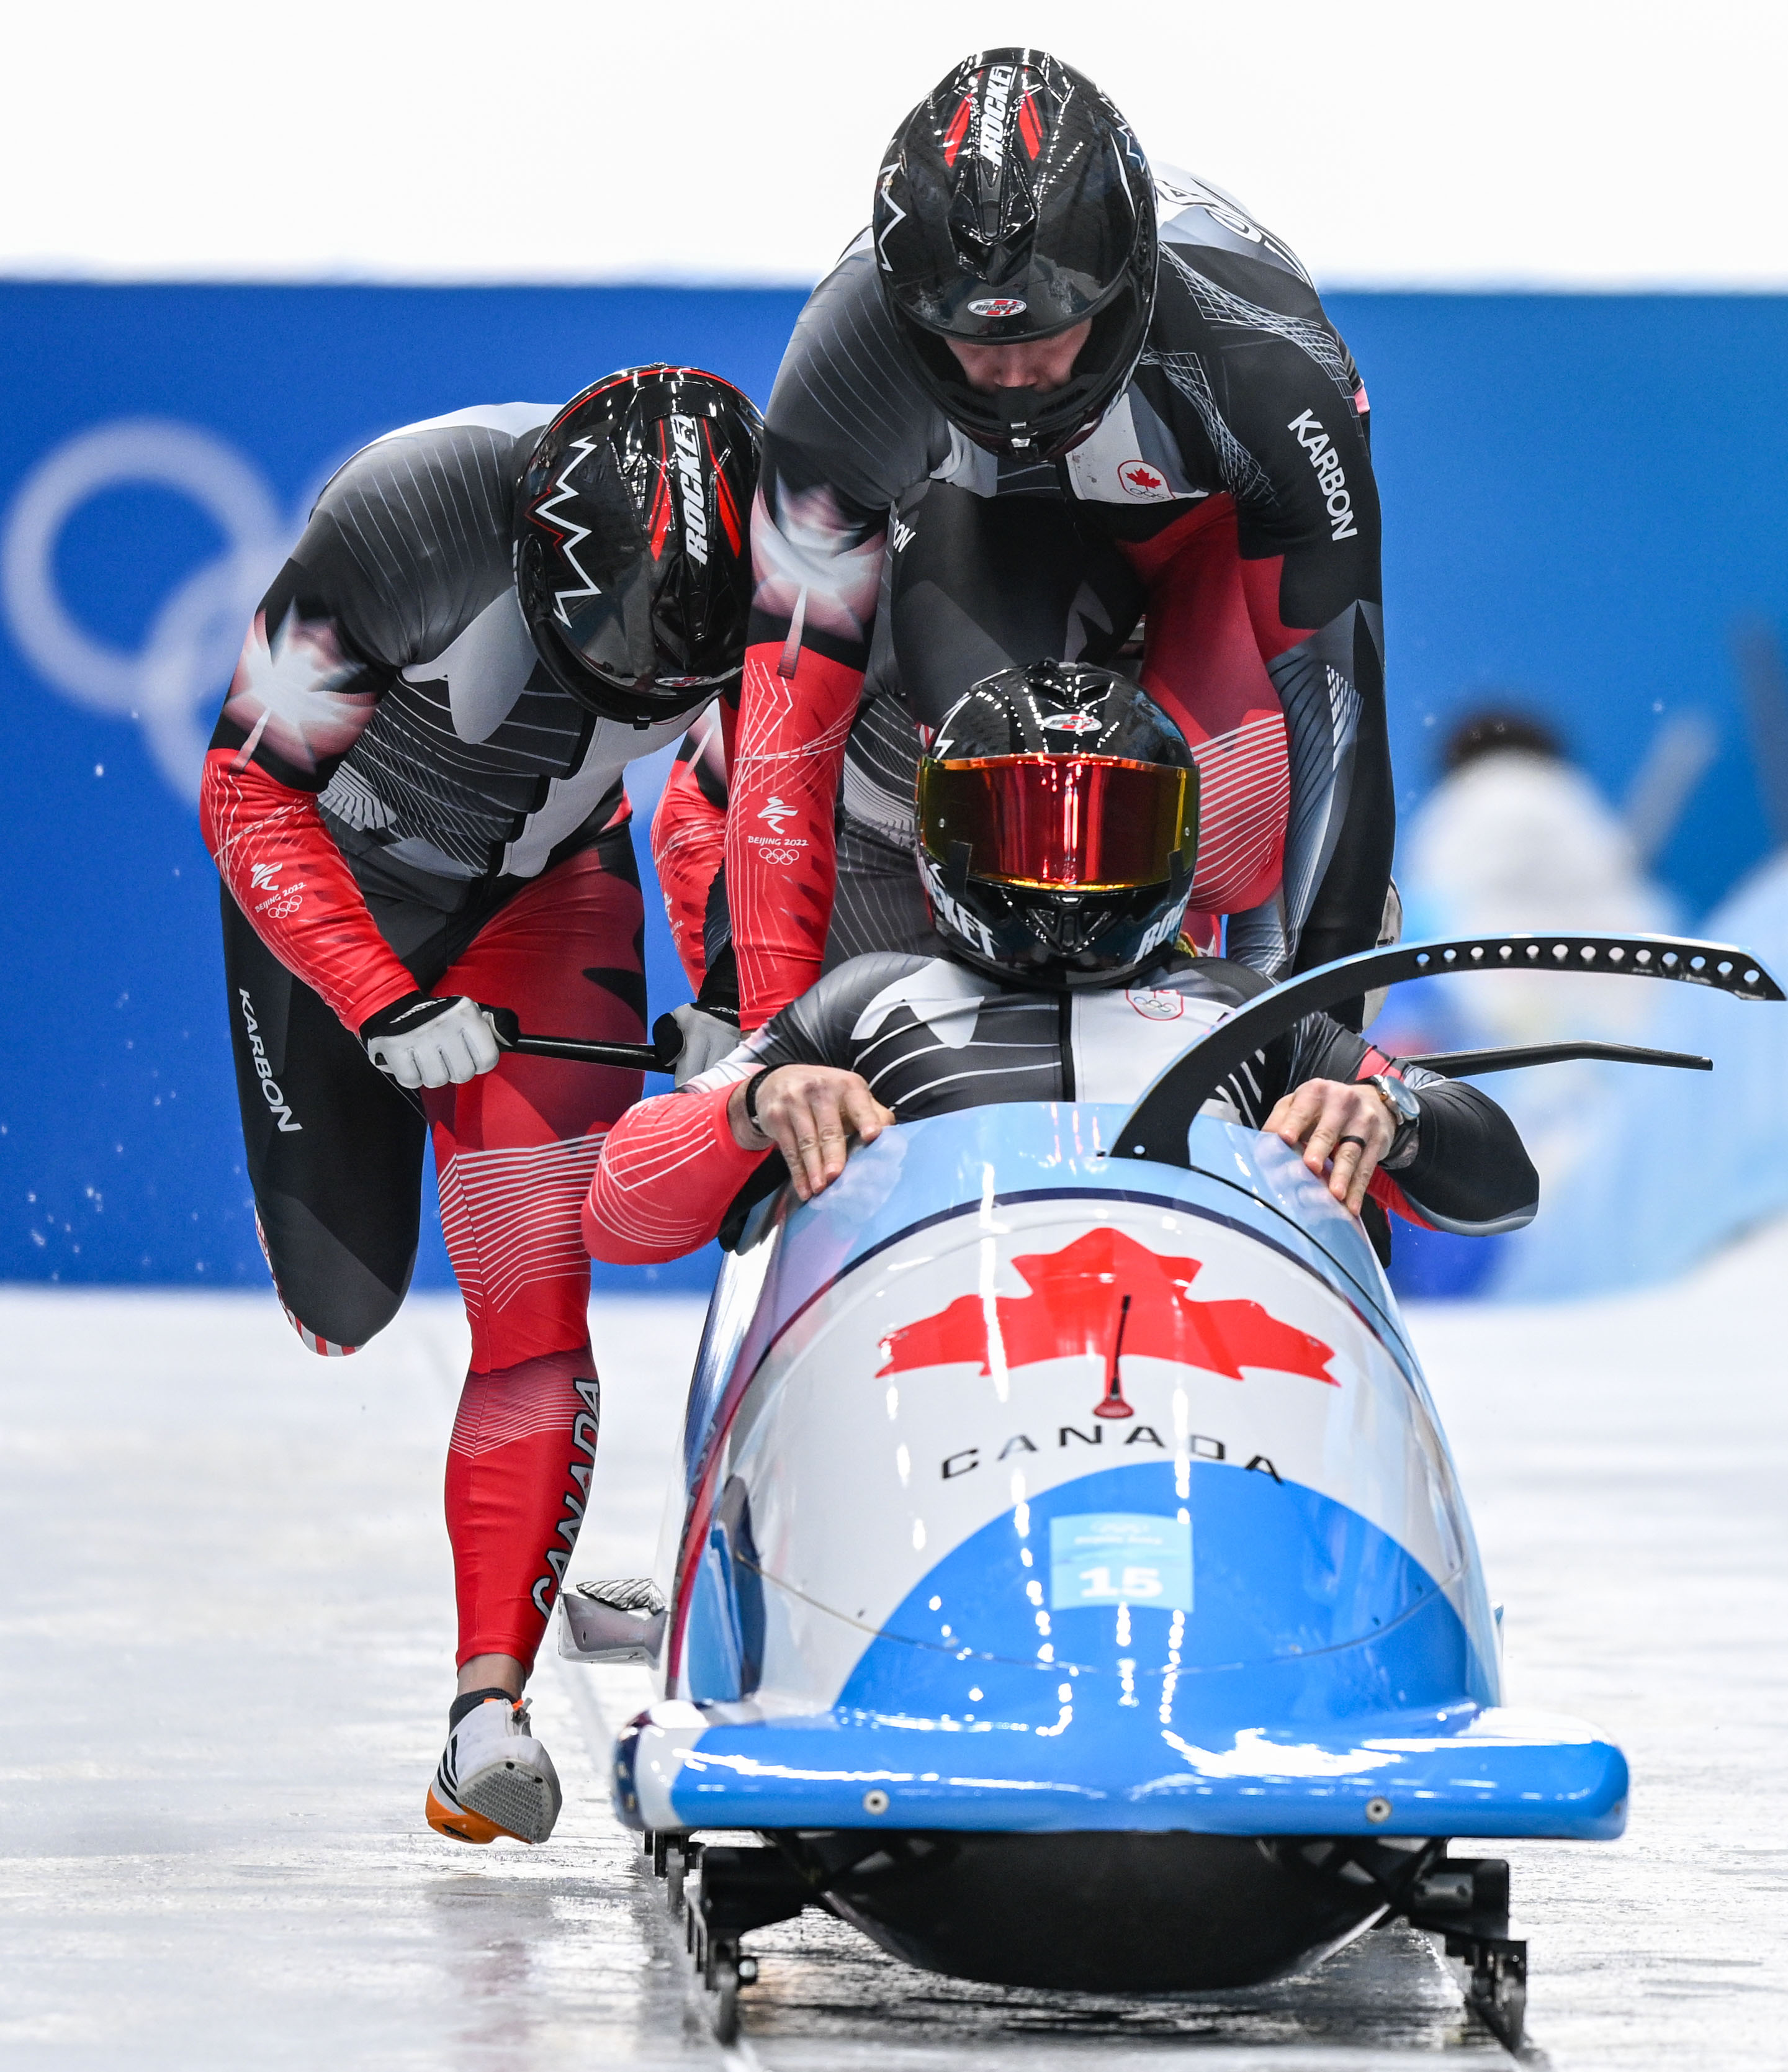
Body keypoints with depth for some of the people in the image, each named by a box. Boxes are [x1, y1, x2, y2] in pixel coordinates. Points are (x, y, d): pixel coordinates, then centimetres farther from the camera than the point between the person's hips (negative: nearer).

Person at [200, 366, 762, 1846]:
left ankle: (493, 1706, -17)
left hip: (544, 890, 1)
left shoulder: (764, 561, -24)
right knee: (342, 1307, 4)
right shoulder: (417, 516, -35)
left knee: (538, 1288, -17)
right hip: (331, 880, -1)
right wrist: (379, 1002, -34)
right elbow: (249, 789, -25)